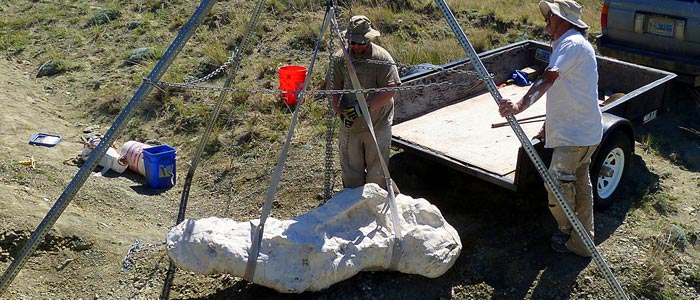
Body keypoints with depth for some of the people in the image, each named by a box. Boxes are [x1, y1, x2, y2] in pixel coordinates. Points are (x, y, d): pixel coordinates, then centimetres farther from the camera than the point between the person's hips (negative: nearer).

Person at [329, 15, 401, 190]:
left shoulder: (382, 57, -12)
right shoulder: (339, 59, -2)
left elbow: (390, 89, -19)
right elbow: (334, 90, 0)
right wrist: (341, 113, -17)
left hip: (377, 125, -3)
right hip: (349, 126, 3)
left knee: (377, 173, 7)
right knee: (350, 173, 13)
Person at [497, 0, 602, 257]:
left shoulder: (573, 44, -17)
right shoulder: (566, 44, 18)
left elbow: (547, 79, -34)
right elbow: (559, 91, 23)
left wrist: (520, 106, -46)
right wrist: (548, 127, 24)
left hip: (575, 136, -11)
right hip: (584, 133, 11)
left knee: (557, 187, -6)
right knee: (580, 185, 18)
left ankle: (566, 233, 15)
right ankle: (582, 242, 30)